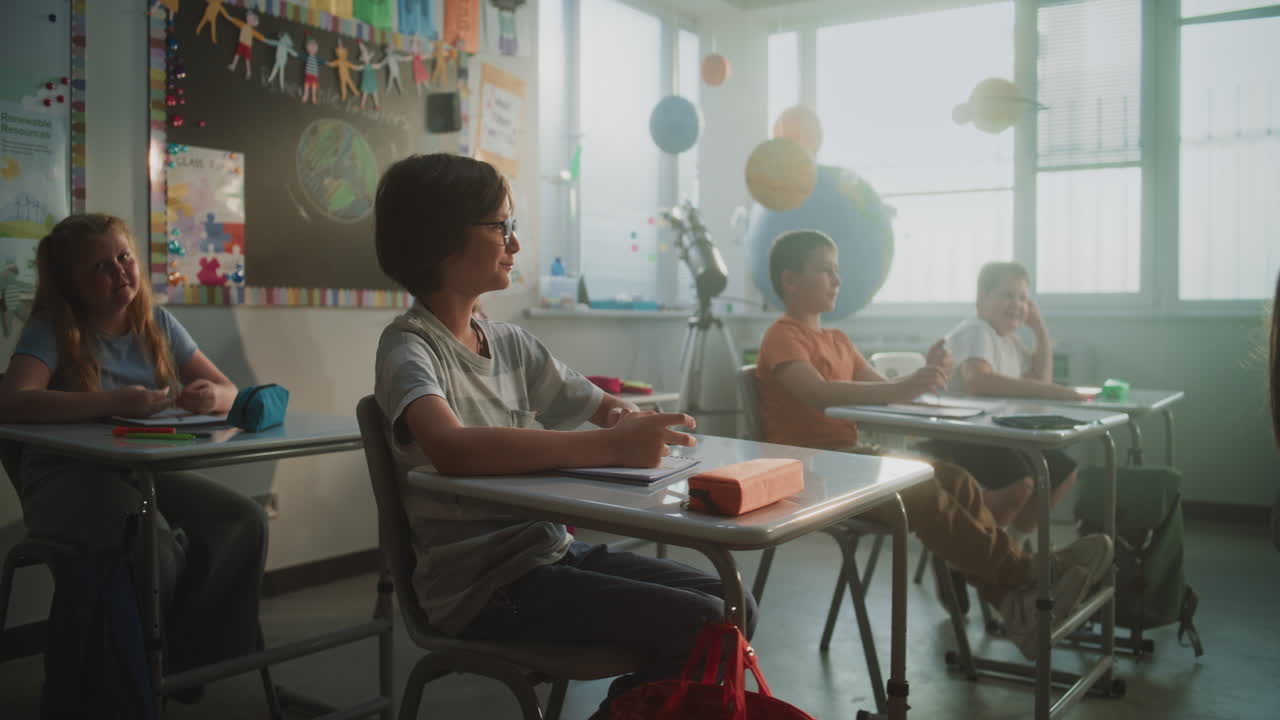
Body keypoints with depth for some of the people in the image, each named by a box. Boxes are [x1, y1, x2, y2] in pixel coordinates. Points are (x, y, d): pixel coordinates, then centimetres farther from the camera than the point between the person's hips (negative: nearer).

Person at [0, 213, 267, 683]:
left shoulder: (158, 324, 8)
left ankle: (195, 657, -4)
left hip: (146, 472, 5)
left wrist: (212, 396, -17)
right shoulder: (51, 329, -7)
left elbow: (228, 389, 9)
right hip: (67, 480, -5)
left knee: (244, 522, -21)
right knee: (151, 542, -35)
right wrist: (114, 403, -34)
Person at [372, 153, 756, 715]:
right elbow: (452, 450, -33)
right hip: (479, 584, -7)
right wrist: (607, 447, -35)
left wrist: (630, 422, -8)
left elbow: (610, 408, 17)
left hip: (549, 549, 7)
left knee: (733, 608, 1)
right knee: (699, 626, -17)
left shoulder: (509, 342, 10)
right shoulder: (409, 347, -12)